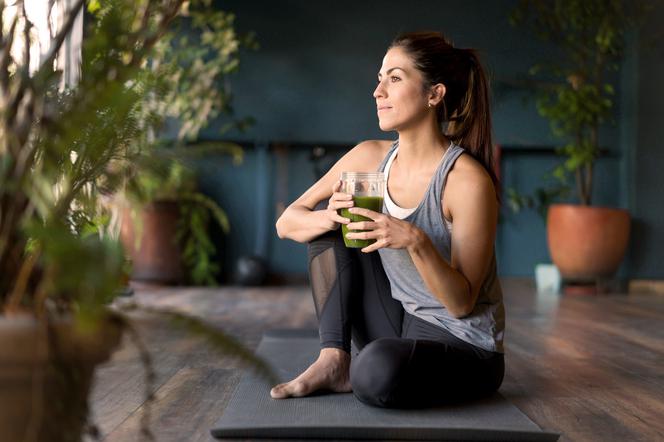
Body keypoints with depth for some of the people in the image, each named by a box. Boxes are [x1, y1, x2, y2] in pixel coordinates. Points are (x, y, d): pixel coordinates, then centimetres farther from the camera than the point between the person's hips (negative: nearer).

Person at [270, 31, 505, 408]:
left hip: (463, 348, -6)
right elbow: (287, 223, -1)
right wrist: (331, 217, -23)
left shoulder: (467, 179, -21)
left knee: (377, 371, -39)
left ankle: (355, 370, -1)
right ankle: (334, 361, -8)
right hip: (398, 327, 7)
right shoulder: (371, 157, -2)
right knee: (326, 214, -4)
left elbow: (461, 303, -19)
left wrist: (417, 242, -37)